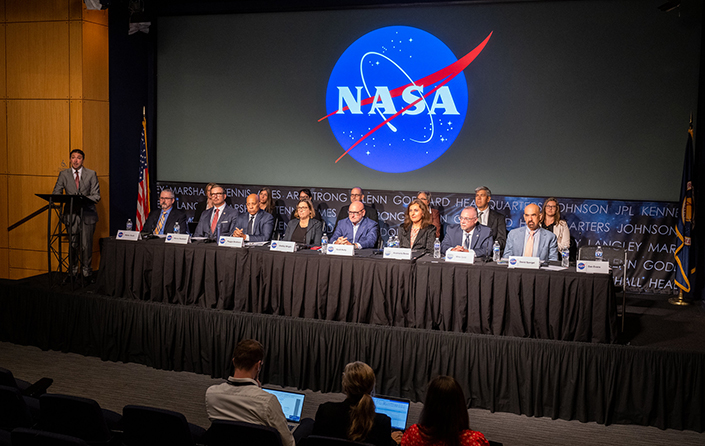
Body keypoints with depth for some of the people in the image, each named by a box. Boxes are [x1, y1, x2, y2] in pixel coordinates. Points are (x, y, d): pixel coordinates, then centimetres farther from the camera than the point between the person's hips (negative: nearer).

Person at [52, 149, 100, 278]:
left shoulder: (91, 174, 4)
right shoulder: (63, 174, 8)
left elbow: (96, 196, -1)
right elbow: (56, 193, 6)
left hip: (87, 214, -1)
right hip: (71, 213, 1)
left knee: (86, 245, -3)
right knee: (73, 244, 3)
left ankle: (87, 272, 11)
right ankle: (73, 271, 18)